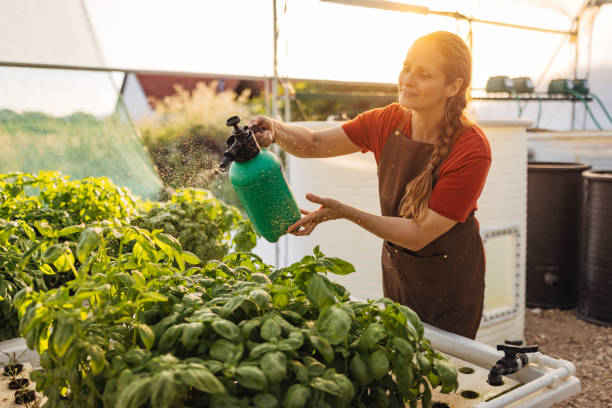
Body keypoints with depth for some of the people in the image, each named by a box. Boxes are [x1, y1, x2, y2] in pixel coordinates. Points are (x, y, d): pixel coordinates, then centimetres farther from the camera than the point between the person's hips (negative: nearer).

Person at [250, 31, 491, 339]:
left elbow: (419, 235, -26)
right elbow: (315, 144, -6)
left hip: (450, 280, -4)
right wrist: (274, 130, -27)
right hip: (396, 268, 5)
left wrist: (345, 212, -33)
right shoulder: (388, 121, -9)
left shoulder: (471, 149, -25)